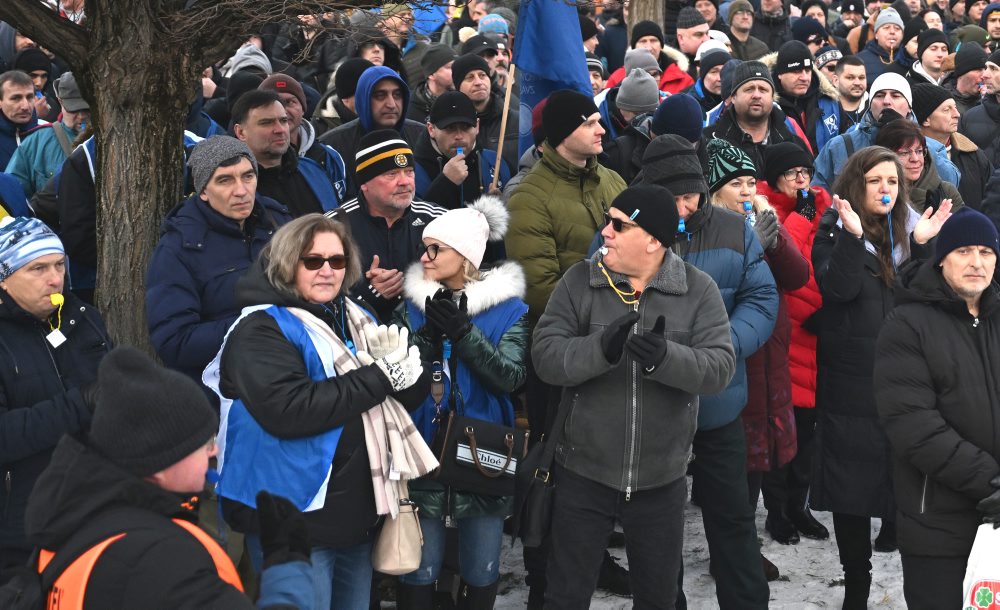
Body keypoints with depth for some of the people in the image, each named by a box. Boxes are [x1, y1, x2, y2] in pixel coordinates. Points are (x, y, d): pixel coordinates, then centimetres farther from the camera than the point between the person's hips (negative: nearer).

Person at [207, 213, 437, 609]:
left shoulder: (355, 320, 12)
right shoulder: (261, 329, -11)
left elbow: (409, 396, 12)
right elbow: (287, 409, -27)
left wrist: (400, 366, -12)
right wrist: (379, 378, -21)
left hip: (358, 513, 7)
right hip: (295, 520, -7)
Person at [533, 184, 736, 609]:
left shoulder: (699, 290, -5)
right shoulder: (579, 281, -5)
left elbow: (720, 366, -13)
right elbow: (545, 355, -13)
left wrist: (665, 357, -32)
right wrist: (602, 348, -32)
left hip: (661, 479, 1)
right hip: (583, 474, 0)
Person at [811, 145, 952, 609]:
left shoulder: (908, 227, 11)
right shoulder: (835, 230, 2)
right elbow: (838, 288, -14)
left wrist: (922, 245, -8)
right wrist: (852, 236, -24)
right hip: (852, 380, -2)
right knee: (853, 484, 2)